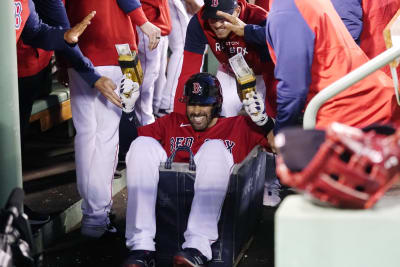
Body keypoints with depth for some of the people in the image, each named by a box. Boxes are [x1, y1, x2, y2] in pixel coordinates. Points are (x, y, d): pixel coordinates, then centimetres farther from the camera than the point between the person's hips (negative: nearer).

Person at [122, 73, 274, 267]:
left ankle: (198, 246, -40)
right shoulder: (172, 122, 30)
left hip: (212, 196, -2)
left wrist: (263, 120, -3)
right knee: (142, 144, -16)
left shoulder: (238, 126, 24)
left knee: (215, 147, -26)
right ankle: (141, 246, -29)